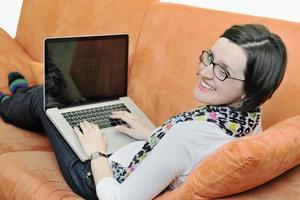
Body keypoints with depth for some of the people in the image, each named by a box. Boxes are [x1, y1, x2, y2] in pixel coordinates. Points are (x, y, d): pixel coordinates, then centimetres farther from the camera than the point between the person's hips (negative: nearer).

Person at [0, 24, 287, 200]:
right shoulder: (250, 118, -17)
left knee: (44, 97, 13)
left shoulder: (192, 133, -43)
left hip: (99, 177, -7)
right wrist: (150, 134, 3)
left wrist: (96, 152, -17)